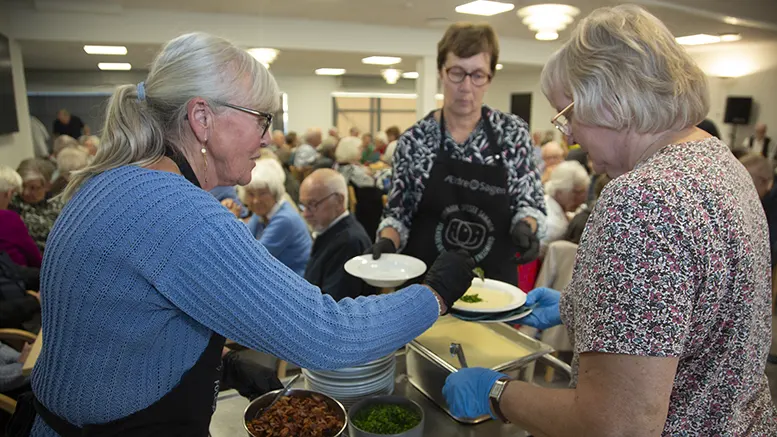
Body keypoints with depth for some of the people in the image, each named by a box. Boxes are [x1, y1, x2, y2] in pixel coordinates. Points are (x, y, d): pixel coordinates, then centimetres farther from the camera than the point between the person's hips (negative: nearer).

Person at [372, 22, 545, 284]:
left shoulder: (514, 133, -5)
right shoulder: (414, 140, -6)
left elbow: (529, 202, 0)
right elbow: (398, 213, -1)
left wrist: (525, 227, -20)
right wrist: (387, 241, -19)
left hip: (494, 281, 1)